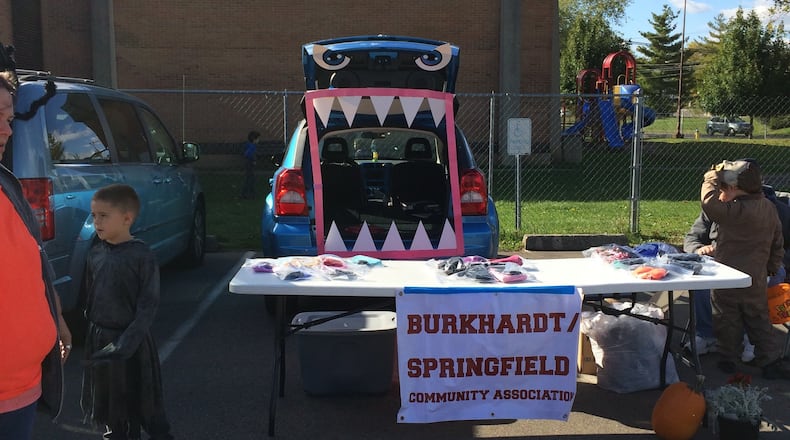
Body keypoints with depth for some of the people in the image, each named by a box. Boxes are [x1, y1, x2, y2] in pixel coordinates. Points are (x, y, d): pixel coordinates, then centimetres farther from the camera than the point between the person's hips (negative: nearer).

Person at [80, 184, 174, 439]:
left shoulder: (141, 256, -16)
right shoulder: (95, 253, 2)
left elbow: (149, 304, -16)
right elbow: (90, 293, 13)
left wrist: (129, 340, -21)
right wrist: (91, 327, 10)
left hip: (131, 338, -6)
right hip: (98, 337, 6)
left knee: (140, 396, 5)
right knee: (107, 396, 18)